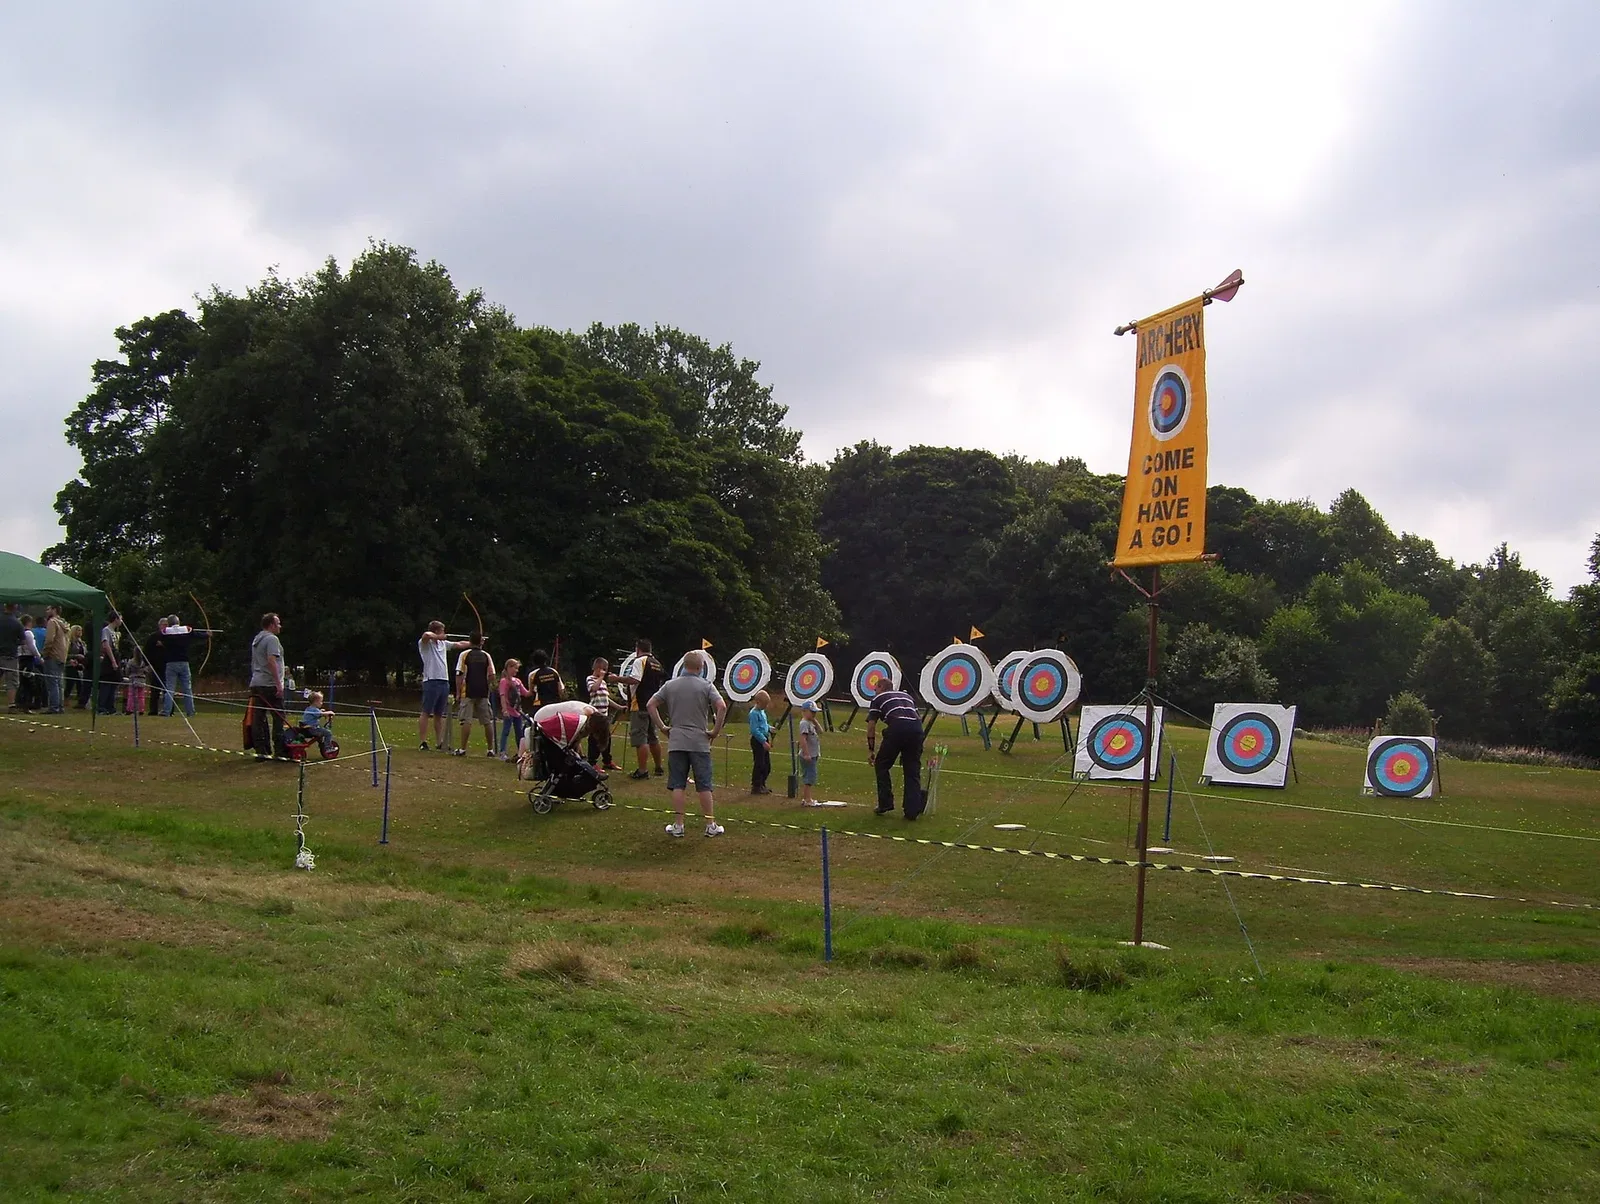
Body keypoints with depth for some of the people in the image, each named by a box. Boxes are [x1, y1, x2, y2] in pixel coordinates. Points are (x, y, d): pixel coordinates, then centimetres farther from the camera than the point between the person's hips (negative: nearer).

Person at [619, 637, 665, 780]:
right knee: (653, 737, 18)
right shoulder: (657, 664, 14)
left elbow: (633, 679, -24)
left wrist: (618, 678, -13)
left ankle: (642, 771, -8)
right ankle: (658, 768, 25)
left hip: (640, 706, -8)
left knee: (640, 738, -6)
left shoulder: (639, 661, -11)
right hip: (653, 704, 8)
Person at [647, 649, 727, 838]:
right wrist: (716, 731, -5)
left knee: (677, 785, 5)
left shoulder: (670, 685, 6)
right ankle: (711, 825, 9)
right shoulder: (706, 686, -3)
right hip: (700, 742, -2)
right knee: (704, 786, 4)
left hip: (676, 742, 2)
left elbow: (650, 705, 4)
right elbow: (722, 707, -15)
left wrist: (662, 727, 9)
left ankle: (678, 825, 6)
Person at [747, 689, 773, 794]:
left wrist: (769, 728, 6)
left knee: (767, 766, 14)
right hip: (757, 741, -10)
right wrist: (764, 741, -24)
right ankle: (756, 787, 1)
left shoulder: (762, 712, 14)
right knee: (759, 764, -6)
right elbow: (755, 730, -22)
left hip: (764, 740, 10)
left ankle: (762, 785, 25)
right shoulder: (754, 713, -15)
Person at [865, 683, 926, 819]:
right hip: (916, 728, 4)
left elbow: (871, 725, 16)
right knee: (912, 771, 12)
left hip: (897, 727, -4)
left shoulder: (878, 698, 23)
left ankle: (885, 804, 16)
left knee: (882, 765, 17)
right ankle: (913, 810, 7)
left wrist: (871, 750, 22)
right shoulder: (907, 696, 34)